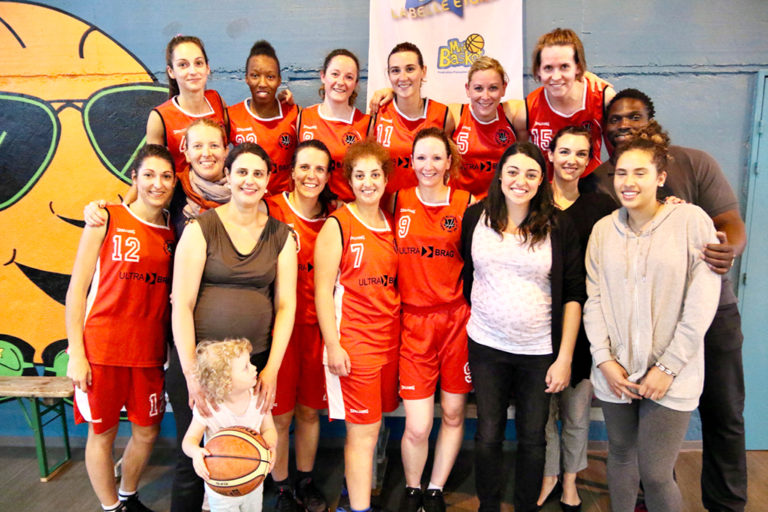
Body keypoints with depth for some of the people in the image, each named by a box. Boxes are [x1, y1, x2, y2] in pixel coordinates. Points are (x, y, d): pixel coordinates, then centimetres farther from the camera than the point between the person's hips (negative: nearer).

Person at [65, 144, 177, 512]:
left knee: (147, 432, 14)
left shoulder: (174, 230, 5)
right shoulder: (107, 220, -5)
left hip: (150, 351, 4)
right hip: (102, 348, -3)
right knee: (103, 433, 11)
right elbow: (77, 289, -5)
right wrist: (75, 353, -8)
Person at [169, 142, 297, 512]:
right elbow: (181, 303, -8)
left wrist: (272, 369, -4)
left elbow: (286, 304, 3)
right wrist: (191, 373, -13)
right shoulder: (201, 227, -4)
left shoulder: (280, 235, 5)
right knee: (193, 460, 7)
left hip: (256, 361, 2)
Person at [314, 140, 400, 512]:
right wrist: (332, 345, -12)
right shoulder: (337, 225, -6)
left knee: (369, 426, 14)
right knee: (363, 432, 0)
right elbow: (322, 289, -9)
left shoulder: (391, 224, 11)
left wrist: (402, 333, 12)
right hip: (352, 341, -5)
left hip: (390, 338, 6)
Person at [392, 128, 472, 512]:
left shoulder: (467, 203, 1)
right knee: (417, 427, -2)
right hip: (414, 322, 0)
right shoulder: (398, 202, 2)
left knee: (453, 414, 12)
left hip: (457, 319, 1)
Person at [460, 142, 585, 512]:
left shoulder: (558, 226, -4)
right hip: (485, 346, 1)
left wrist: (565, 358, -6)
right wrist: (463, 329, 7)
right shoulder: (476, 217, 0)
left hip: (539, 352, 0)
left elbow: (573, 295, -3)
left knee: (532, 438, 11)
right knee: (488, 434, 9)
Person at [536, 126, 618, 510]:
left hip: (583, 320, 1)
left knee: (577, 406, 11)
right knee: (542, 403, 8)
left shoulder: (601, 206, 2)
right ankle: (549, 475, 32)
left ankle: (570, 478, 35)